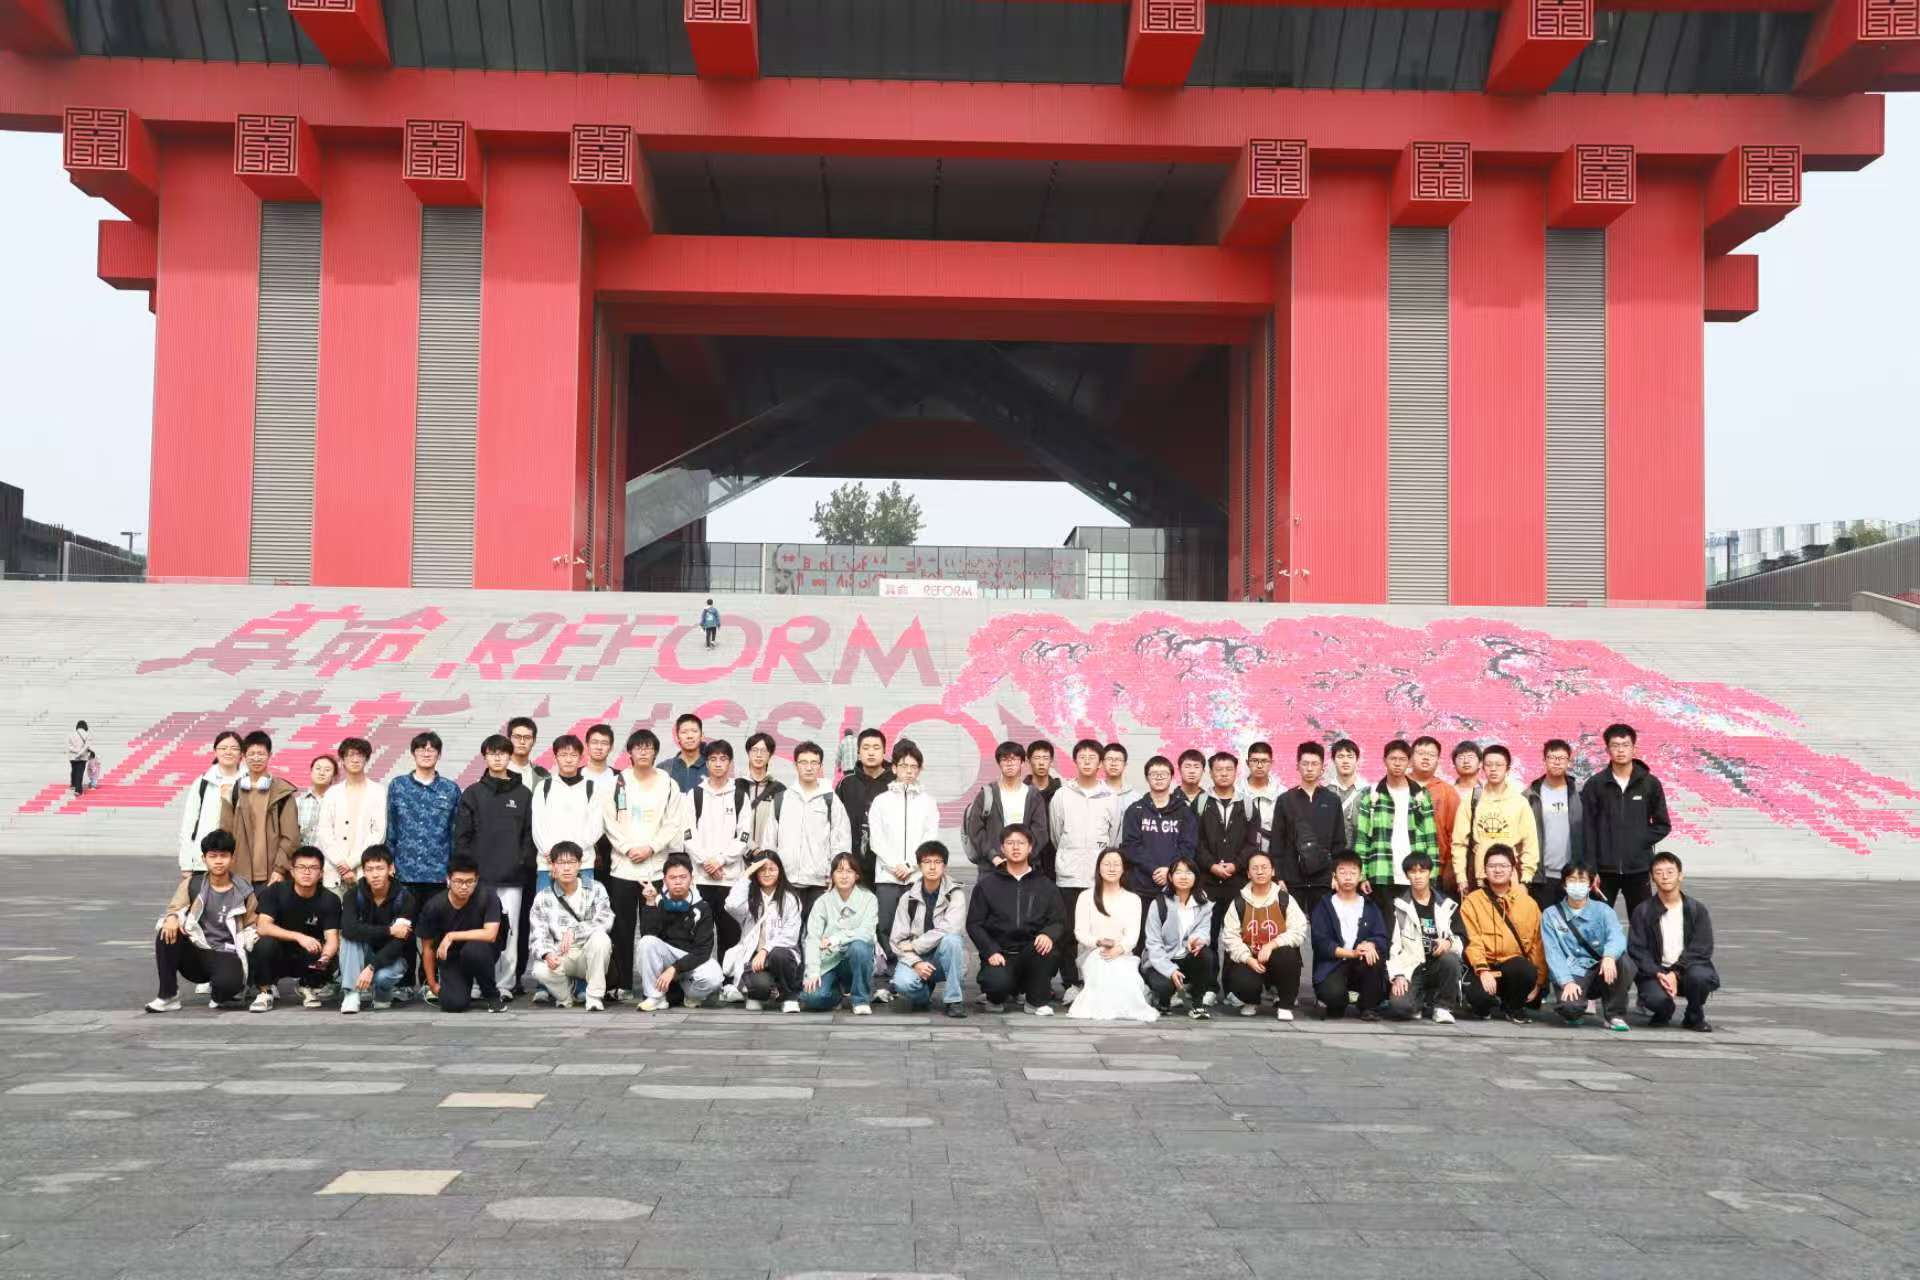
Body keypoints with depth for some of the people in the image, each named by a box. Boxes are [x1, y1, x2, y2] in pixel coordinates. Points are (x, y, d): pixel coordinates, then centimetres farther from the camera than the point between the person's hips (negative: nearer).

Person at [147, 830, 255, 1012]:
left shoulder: (243, 892, 2)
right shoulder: (192, 884, 4)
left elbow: (250, 928, 8)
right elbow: (173, 910, -1)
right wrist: (171, 918, -26)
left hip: (226, 955, -2)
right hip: (195, 952, 2)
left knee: (228, 982, -37)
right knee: (166, 933, -28)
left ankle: (220, 996, 5)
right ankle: (168, 996, -14)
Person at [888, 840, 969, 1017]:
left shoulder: (955, 894, -6)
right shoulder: (908, 898, 1)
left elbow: (950, 929, -22)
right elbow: (897, 939, -2)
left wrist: (914, 945, -17)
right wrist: (916, 963, -19)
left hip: (945, 960, -1)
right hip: (916, 958, 1)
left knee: (951, 939, -34)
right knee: (902, 982, -31)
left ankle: (953, 1000, -20)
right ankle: (923, 994, 8)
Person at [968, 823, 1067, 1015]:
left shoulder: (1046, 886, 14)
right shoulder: (986, 884, 9)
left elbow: (1059, 921, 5)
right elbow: (974, 924, 4)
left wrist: (1049, 934, -20)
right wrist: (991, 951, -13)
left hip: (1032, 953, 2)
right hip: (999, 954, -2)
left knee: (1047, 947, -32)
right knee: (998, 983, -34)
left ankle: (1038, 1001, -9)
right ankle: (995, 996, 6)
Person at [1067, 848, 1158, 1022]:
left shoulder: (1133, 899, 14)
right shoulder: (1086, 897, 11)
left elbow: (1133, 934, 0)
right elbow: (1080, 932, 1)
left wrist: (1119, 948, -24)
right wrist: (1099, 942, -22)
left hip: (1122, 955, 1)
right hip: (1092, 954, -1)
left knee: (1127, 977, -36)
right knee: (1102, 969, -38)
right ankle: (1099, 1005, -22)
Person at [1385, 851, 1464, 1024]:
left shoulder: (1447, 905, 9)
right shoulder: (1398, 906, 3)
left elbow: (1462, 939, 6)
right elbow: (1392, 945, -3)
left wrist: (1449, 942, -17)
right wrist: (1398, 975, -15)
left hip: (1438, 964, 2)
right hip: (1410, 967, -2)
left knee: (1450, 959, -34)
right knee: (1399, 1005, -31)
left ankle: (1442, 1006, -10)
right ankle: (1423, 1003, 7)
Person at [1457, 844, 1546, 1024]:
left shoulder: (1528, 903, 7)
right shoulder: (1472, 901, 0)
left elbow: (1537, 943, 6)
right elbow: (1472, 941, -8)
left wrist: (1538, 981, 1)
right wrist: (1482, 970, -22)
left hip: (1513, 965, 2)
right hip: (1485, 966, -2)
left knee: (1527, 971, -34)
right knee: (1479, 995, -34)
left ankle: (1513, 1007, 1)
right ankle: (1484, 1005, 8)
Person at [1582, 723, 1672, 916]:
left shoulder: (1650, 784, 3)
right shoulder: (1595, 785, 0)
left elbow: (1663, 825, 9)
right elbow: (1587, 829, -2)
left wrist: (1642, 841, -6)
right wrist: (1590, 868, -7)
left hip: (1638, 869, 1)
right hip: (1604, 869, -1)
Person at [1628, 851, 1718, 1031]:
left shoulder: (1697, 909, 3)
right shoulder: (1642, 911, 3)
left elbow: (1701, 948, -6)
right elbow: (1636, 949, -4)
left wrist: (1675, 974, -19)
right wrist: (1659, 974, -21)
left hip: (1686, 969, 1)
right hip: (1655, 971, 0)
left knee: (1699, 976, -34)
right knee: (1656, 997, -32)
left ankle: (1695, 1017, -1)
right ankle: (1663, 1013, 9)